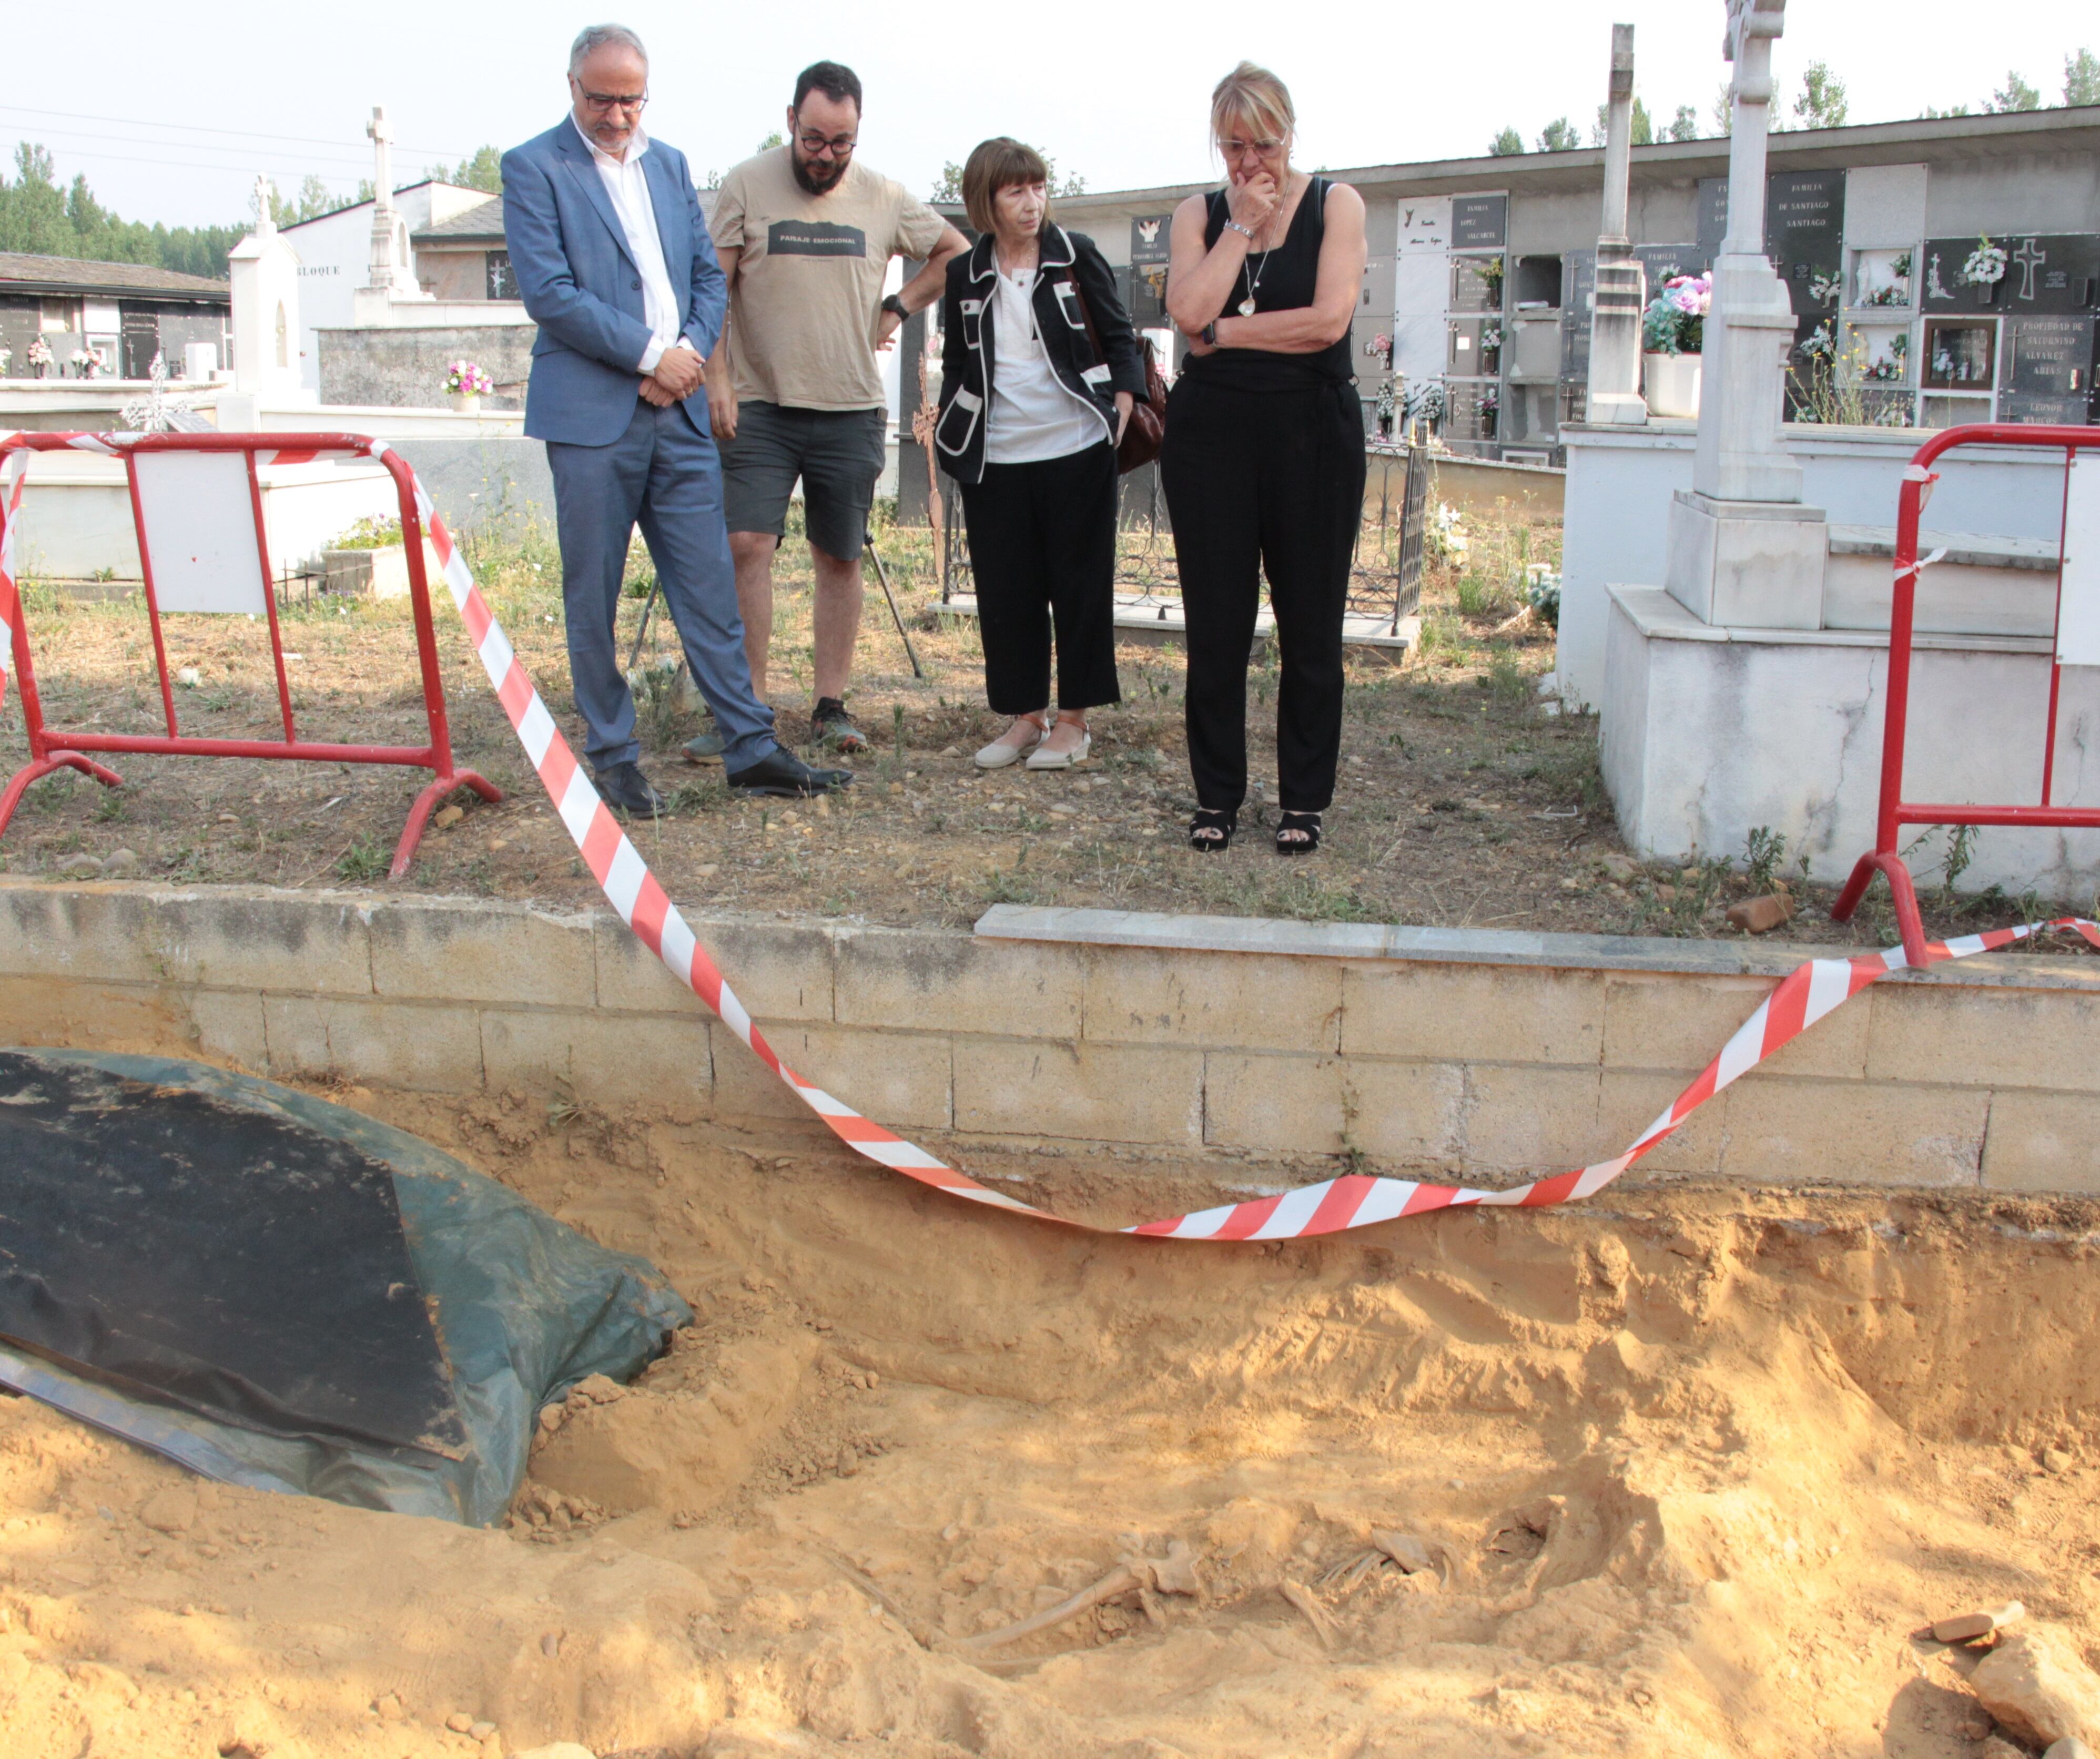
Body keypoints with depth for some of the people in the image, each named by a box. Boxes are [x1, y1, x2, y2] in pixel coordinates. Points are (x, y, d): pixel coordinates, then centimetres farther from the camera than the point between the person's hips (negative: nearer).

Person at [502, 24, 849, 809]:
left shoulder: (670, 163, 16)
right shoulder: (532, 168, -2)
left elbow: (708, 275, 15)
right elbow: (548, 294, -11)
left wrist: (690, 349, -5)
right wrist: (651, 355, -12)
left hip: (679, 411, 5)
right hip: (590, 413, -4)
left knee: (710, 590, 4)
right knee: (593, 597, 3)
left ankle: (752, 749, 8)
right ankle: (613, 759, 13)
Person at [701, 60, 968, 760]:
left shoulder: (884, 197, 6)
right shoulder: (746, 186, -1)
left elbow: (955, 252, 20)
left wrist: (898, 309, 9)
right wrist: (716, 378, -10)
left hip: (852, 412, 2)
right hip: (759, 407, -2)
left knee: (840, 558, 6)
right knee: (745, 545, -12)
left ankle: (831, 705, 14)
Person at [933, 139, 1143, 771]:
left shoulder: (1076, 257, 1)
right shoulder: (965, 276, 7)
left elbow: (1120, 337, 6)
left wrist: (1121, 411, -5)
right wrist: (953, 432, 8)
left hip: (1076, 451, -2)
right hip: (996, 461, 3)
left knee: (1079, 586, 3)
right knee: (1005, 590, 5)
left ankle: (1074, 719, 13)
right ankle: (1026, 715, 17)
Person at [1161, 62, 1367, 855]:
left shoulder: (1335, 204, 2)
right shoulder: (1198, 214, 9)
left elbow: (1328, 321, -11)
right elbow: (1188, 314, -9)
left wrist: (1224, 331, -7)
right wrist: (1241, 225, -7)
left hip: (1312, 432, -2)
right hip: (1210, 432, 2)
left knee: (1309, 624, 3)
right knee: (1215, 623, 3)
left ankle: (1303, 799, 15)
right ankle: (1217, 796, 15)